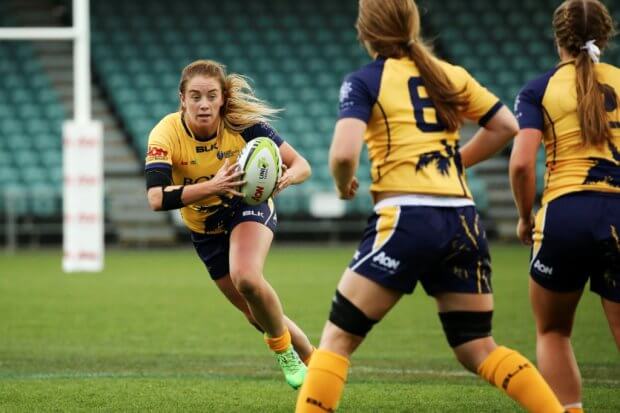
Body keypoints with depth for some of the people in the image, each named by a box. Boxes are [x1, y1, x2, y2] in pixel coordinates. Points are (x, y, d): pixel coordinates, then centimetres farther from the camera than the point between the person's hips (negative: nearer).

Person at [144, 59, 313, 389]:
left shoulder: (243, 124, -26)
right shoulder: (166, 135, -27)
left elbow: (301, 165, -22)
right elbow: (156, 198, -40)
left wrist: (285, 178, -46)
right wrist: (213, 186, -52)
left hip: (249, 205, -2)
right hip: (204, 228, 2)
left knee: (245, 277, -32)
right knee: (259, 315, 6)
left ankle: (283, 349, -7)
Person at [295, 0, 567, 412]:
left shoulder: (365, 81, -2)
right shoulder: (449, 74, 13)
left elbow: (344, 154, -15)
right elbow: (506, 127, 17)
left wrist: (344, 185, 6)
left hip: (406, 219, -5)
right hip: (464, 221, 5)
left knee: (338, 338, 2)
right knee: (478, 350, 14)